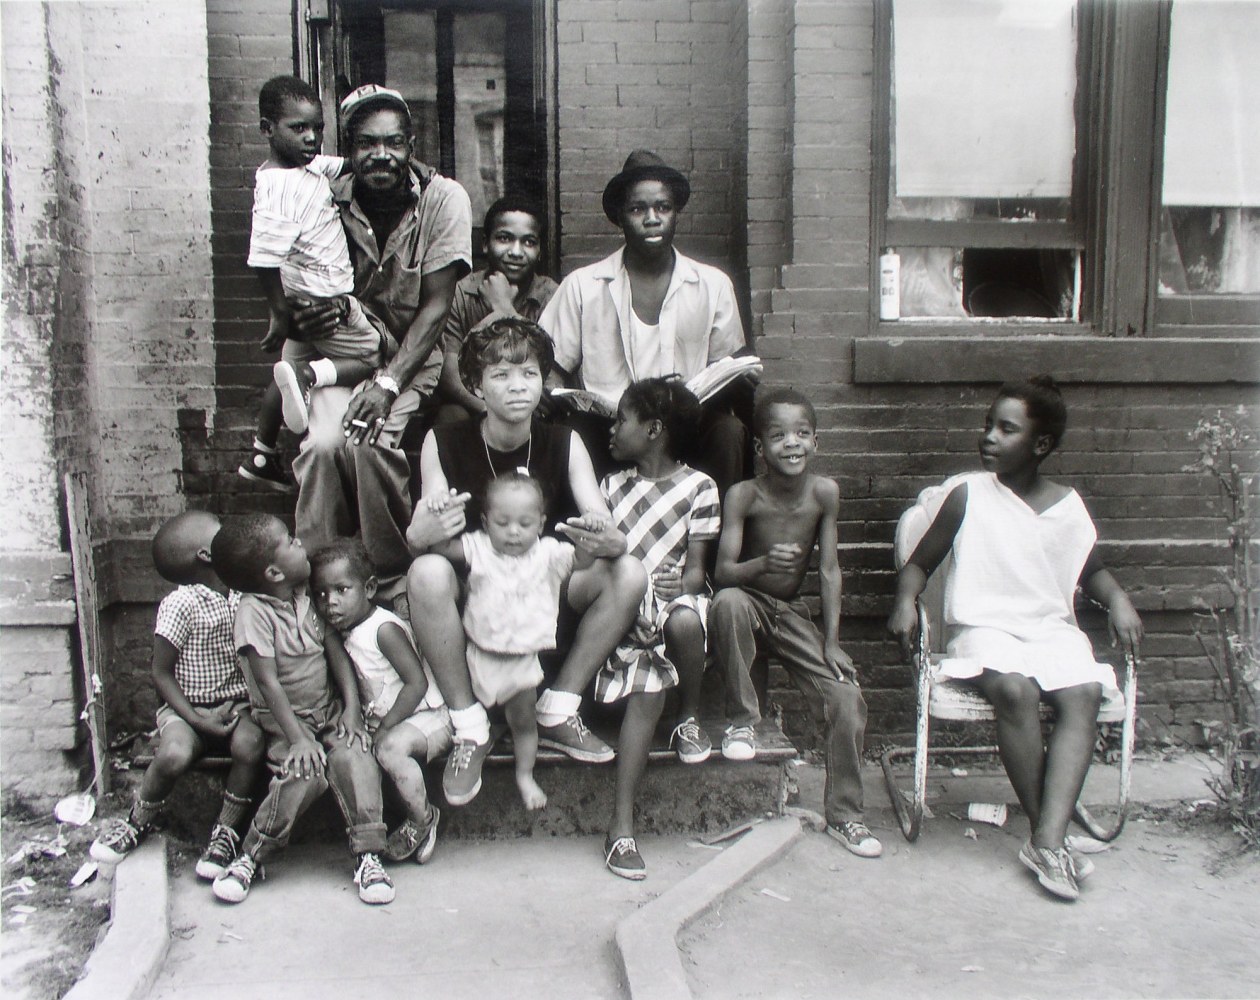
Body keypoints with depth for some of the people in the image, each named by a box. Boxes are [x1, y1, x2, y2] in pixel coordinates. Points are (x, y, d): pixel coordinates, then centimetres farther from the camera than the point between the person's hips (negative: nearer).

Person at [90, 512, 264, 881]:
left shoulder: (242, 596, 4)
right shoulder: (180, 604, -13)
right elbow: (162, 674, -9)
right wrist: (198, 720, -17)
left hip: (236, 703, 4)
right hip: (186, 707, -3)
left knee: (249, 744, -28)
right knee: (174, 755, -30)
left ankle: (226, 832, -7)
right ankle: (136, 823, 2)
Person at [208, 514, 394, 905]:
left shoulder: (308, 596, 5)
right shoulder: (254, 612, -14)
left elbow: (336, 650, 5)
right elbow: (269, 684, -17)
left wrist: (351, 708, -6)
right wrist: (298, 739, -21)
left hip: (328, 711, 5)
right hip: (284, 719, -4)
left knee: (354, 757, -23)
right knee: (305, 773, -28)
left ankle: (367, 856, -14)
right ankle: (251, 858, -8)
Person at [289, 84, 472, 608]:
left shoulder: (443, 199, -9)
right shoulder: (330, 201, -3)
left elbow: (436, 305, -12)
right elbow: (306, 295, 3)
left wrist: (388, 381, -23)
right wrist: (299, 322, -23)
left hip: (413, 356, -2)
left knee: (366, 441, -29)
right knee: (323, 440, -28)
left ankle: (393, 581, -10)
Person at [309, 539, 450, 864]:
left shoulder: (384, 629, -18)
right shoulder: (347, 633, 8)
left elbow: (417, 683, -22)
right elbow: (354, 687, 16)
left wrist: (386, 725, -19)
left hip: (427, 715, -9)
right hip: (384, 719, 9)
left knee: (390, 747, -34)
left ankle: (422, 819, -12)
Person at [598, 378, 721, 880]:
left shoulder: (698, 487, 3)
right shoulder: (613, 486, 14)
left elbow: (695, 568, 0)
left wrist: (672, 600, -19)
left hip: (675, 599, -1)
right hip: (628, 607, 2)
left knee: (684, 621, -38)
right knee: (646, 692, -24)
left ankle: (690, 719, -8)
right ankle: (622, 823, -25)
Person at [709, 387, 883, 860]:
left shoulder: (824, 492, -10)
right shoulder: (743, 495, -18)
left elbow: (829, 570, -5)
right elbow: (723, 572, -22)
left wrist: (831, 642, -8)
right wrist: (763, 563, -43)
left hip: (793, 615, 3)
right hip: (749, 606, -3)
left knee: (847, 697, -13)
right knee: (727, 603, -38)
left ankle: (843, 814, 7)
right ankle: (744, 719, -16)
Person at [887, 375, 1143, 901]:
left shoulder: (1068, 506, 9)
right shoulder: (968, 493, 0)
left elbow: (1092, 571, 26)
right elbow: (919, 562, 7)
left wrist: (1117, 598, 5)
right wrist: (905, 600, -13)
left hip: (1053, 631, 3)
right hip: (983, 629, -3)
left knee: (1084, 693, -29)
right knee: (1014, 689, -34)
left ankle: (1048, 839, -34)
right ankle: (1048, 835, -22)